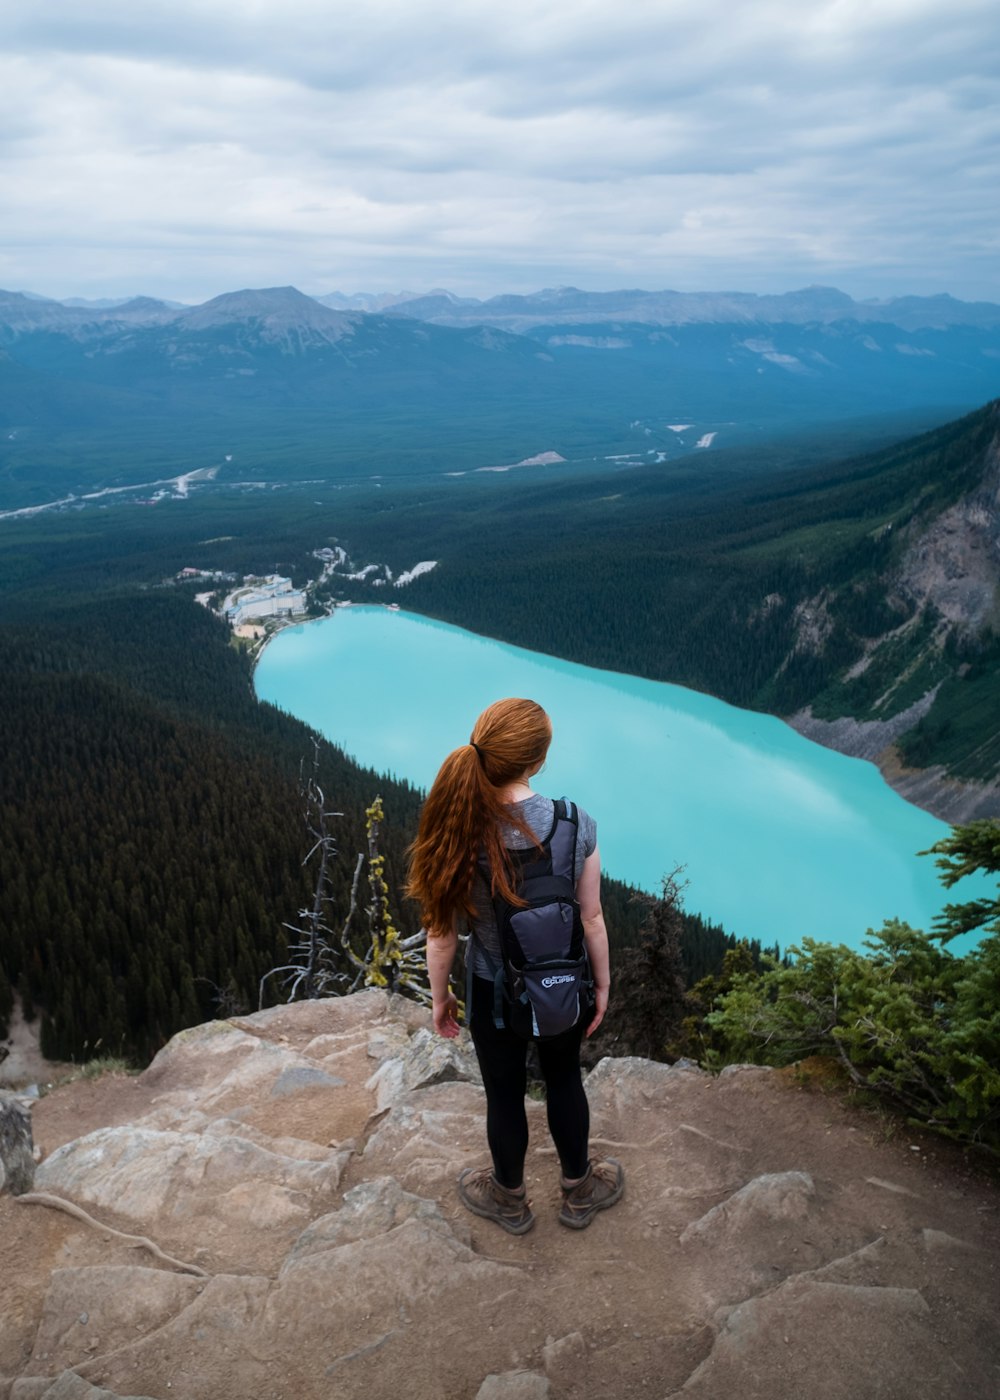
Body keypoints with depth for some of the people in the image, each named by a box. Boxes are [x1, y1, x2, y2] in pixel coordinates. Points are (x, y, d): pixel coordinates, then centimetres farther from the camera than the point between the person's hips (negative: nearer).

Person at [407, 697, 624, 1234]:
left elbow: (442, 933, -15)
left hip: (493, 992, -1)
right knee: (564, 1081, 27)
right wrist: (602, 984, 6)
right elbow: (591, 918, -12)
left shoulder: (456, 832, -26)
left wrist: (440, 997, 3)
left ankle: (510, 1201, 50)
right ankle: (578, 1191, 50)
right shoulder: (575, 824, -24)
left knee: (504, 1094, 23)